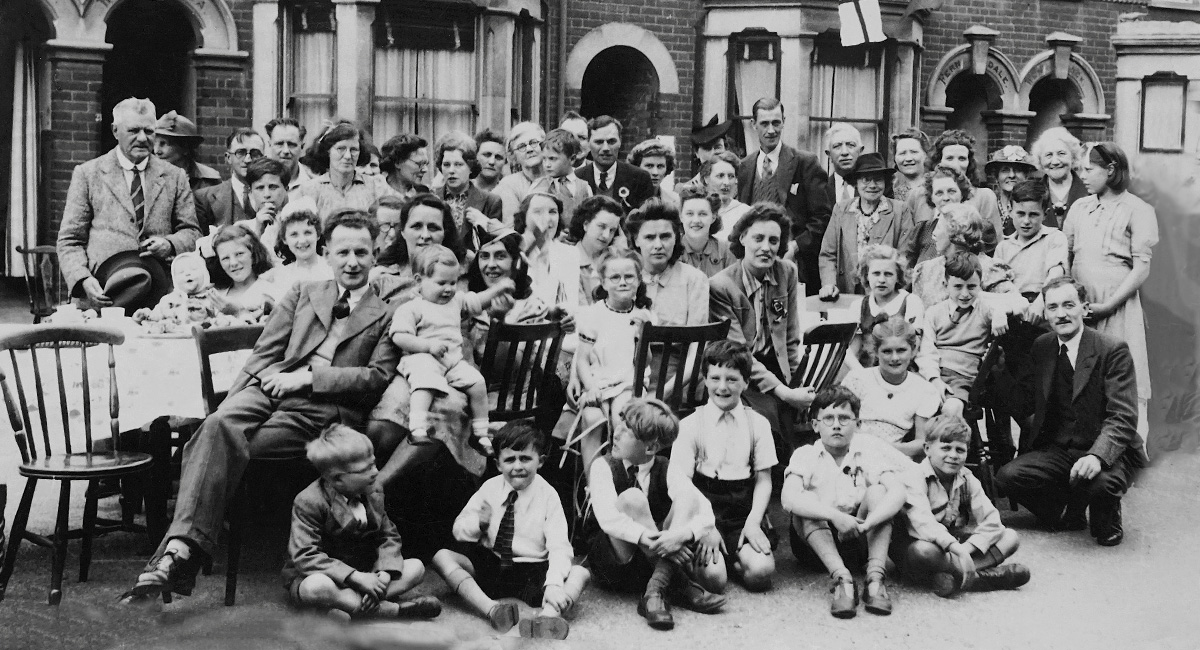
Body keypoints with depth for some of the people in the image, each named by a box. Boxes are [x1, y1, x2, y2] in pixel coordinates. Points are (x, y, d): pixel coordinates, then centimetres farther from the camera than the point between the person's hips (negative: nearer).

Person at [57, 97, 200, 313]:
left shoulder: (174, 177, 19)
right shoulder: (88, 174, 13)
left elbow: (190, 232, 21)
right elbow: (69, 241, 10)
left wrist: (170, 244, -5)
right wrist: (83, 279, -10)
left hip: (157, 267, 2)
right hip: (107, 263, -2)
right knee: (136, 278, -38)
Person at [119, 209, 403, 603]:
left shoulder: (386, 317, 17)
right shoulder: (302, 293, 26)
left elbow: (378, 376, 2)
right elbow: (265, 353, 17)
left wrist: (309, 376, -8)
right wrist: (230, 400, 0)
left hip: (323, 409, -3)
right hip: (270, 389, 3)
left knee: (230, 442, -28)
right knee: (218, 426, -31)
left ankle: (179, 552, -33)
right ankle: (182, 547, -41)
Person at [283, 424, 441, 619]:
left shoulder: (373, 494, 3)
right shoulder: (309, 502, -19)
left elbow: (389, 537, 5)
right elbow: (305, 557, -27)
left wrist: (385, 573, -19)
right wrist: (357, 577, -35)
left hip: (362, 574, 6)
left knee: (416, 567, -9)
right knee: (317, 587, -42)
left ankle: (351, 604, -28)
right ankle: (391, 610, -34)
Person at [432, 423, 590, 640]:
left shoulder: (547, 496, -7)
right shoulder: (490, 488, 0)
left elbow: (559, 547, -17)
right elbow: (459, 530, 5)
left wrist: (554, 585, -36)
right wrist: (478, 523, -19)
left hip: (532, 573, -2)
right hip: (489, 566, 2)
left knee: (580, 573, -26)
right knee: (442, 557, -20)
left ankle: (548, 615, -57)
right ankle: (492, 609, -41)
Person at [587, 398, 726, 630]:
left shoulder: (666, 471, -1)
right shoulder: (603, 466, -8)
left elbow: (705, 513, -15)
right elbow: (606, 516, -27)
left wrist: (683, 535, -37)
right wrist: (645, 538, -42)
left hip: (656, 560, 3)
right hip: (615, 565, -2)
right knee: (632, 498, -29)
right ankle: (679, 586, -28)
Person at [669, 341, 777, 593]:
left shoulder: (758, 424, 6)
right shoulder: (690, 425, -1)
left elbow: (763, 479, 6)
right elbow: (681, 483, -4)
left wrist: (753, 522, -8)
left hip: (743, 511, 2)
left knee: (761, 571, -24)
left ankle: (730, 555, 9)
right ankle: (710, 553, 11)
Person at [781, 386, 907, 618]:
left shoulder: (869, 450, -3)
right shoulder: (806, 455, -6)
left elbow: (899, 491, -20)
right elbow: (788, 497, -26)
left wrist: (867, 523, -38)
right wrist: (836, 516, -42)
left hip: (860, 542, 1)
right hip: (816, 547, -1)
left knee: (877, 491, -20)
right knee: (805, 504, -26)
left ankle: (875, 578, -34)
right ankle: (842, 579, -41)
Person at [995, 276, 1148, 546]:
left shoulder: (1113, 349, -11)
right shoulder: (1041, 347, 7)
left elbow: (1123, 418, -19)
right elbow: (1025, 404, 10)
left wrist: (1097, 456, -34)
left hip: (1105, 451, -5)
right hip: (1057, 450, 5)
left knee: (1100, 483, -37)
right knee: (1007, 476, -20)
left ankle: (1105, 520, 2)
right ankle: (1072, 512, 8)